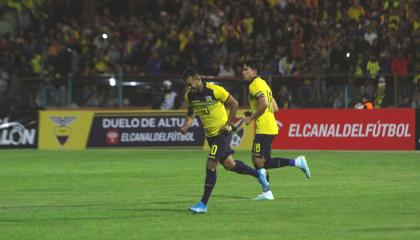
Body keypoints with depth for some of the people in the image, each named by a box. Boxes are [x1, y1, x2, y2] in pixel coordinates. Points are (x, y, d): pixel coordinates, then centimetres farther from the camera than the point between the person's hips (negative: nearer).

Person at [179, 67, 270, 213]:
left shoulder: (215, 90, -21)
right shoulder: (189, 96, -3)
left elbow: (234, 104, -10)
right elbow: (191, 113, 14)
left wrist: (228, 124, -13)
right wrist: (185, 126, -6)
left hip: (222, 133, -7)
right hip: (210, 134, 7)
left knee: (210, 166, -13)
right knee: (229, 165, 14)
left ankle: (203, 204, -8)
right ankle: (258, 174, 37)